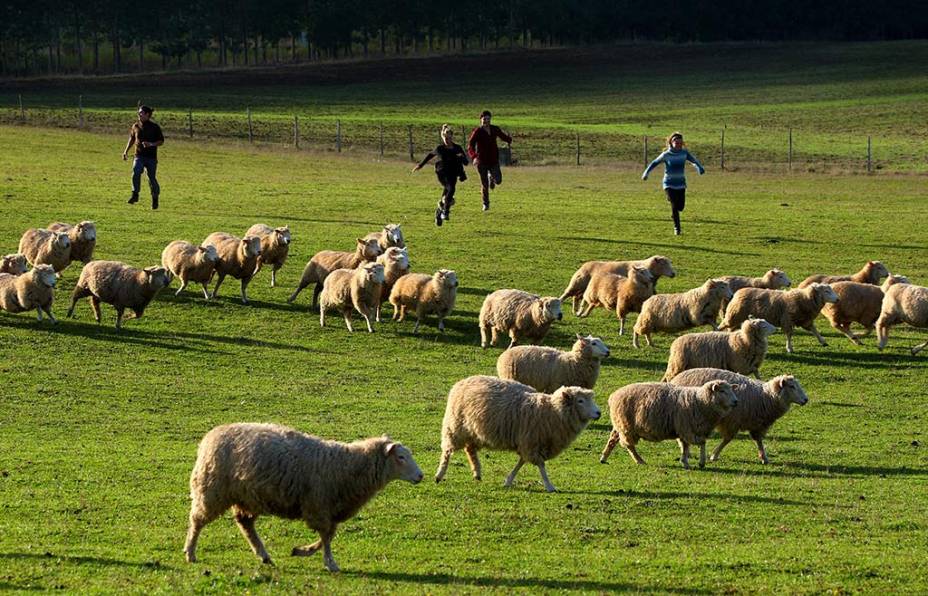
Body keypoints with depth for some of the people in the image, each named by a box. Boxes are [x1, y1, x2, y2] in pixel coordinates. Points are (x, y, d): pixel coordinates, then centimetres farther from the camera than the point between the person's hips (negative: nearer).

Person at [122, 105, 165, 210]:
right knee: (136, 173, -23)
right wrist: (126, 151, 15)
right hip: (139, 156, 2)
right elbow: (132, 139, 21)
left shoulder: (154, 127, -4)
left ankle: (155, 199, 21)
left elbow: (161, 141, 0)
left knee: (152, 178, 2)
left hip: (151, 157, -2)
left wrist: (151, 144, -17)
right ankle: (135, 195, -16)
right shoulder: (136, 126, 7)